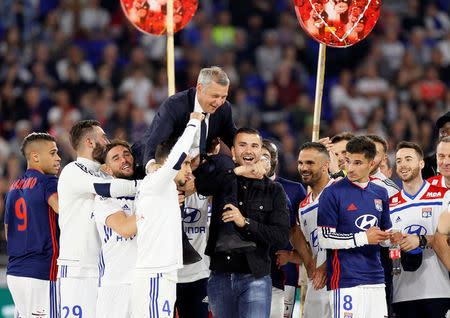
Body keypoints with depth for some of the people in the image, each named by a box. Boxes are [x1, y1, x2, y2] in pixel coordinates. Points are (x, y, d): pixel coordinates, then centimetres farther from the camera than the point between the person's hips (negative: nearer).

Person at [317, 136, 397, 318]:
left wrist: (391, 238, 1)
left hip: (375, 279, 6)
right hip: (345, 281, -6)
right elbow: (325, 239, -10)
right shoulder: (333, 193, -5)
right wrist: (363, 238, -14)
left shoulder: (380, 194, 15)